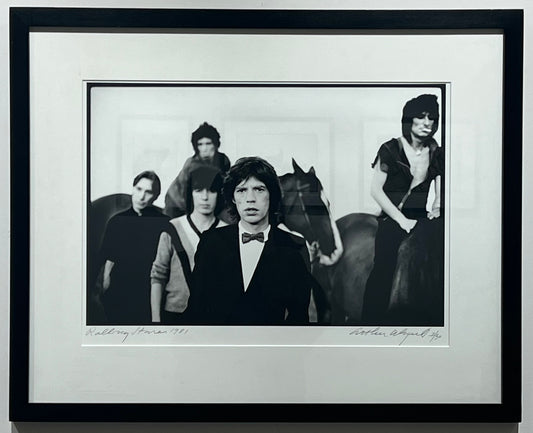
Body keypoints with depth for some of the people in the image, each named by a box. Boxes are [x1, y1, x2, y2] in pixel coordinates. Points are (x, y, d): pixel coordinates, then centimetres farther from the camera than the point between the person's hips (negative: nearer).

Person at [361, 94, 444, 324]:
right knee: (383, 268, -28)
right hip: (392, 219, -4)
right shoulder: (390, 149, 0)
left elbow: (439, 194, 17)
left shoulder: (437, 154, 12)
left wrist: (437, 207, -7)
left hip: (420, 219, 4)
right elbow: (376, 189, -5)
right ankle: (372, 320, -18)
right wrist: (402, 220, -11)